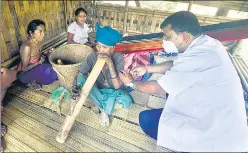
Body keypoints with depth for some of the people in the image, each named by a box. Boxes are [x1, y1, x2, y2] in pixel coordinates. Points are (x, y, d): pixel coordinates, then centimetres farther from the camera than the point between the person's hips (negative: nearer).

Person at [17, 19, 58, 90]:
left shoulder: (38, 42, -7)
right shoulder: (26, 47, -29)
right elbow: (24, 68, -24)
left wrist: (46, 52, -8)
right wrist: (40, 62, -21)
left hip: (35, 69, 8)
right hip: (24, 74, -7)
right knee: (45, 69, -33)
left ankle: (35, 79, 6)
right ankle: (32, 81, -2)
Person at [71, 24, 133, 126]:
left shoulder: (118, 58, -23)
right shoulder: (93, 56, -17)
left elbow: (117, 86, -29)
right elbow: (78, 75, -18)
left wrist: (110, 64, -40)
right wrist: (75, 89, -39)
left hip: (113, 92, -2)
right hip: (97, 90, 2)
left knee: (127, 100, -33)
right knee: (81, 79, -28)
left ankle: (103, 108, -6)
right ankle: (104, 109, -15)